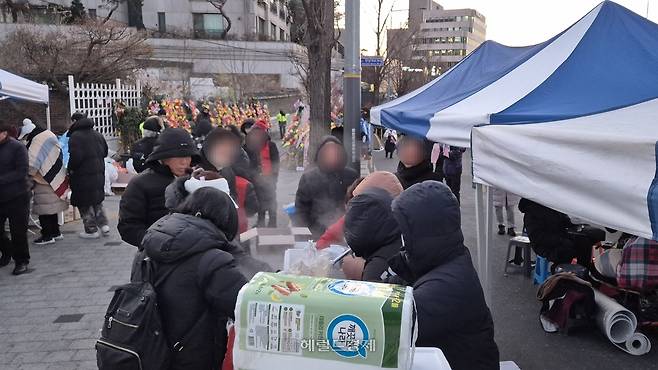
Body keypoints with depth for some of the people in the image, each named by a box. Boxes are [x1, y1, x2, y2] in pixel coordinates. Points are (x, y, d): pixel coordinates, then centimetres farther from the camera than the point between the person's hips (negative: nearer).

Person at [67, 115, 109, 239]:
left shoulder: (75, 136, -13)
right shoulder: (97, 134, 10)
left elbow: (75, 156, -21)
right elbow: (105, 152, 16)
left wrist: (70, 169, -6)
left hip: (83, 174, -7)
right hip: (99, 173, 7)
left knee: (85, 204, 4)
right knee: (97, 200, 20)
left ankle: (91, 230, 8)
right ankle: (103, 225, 16)